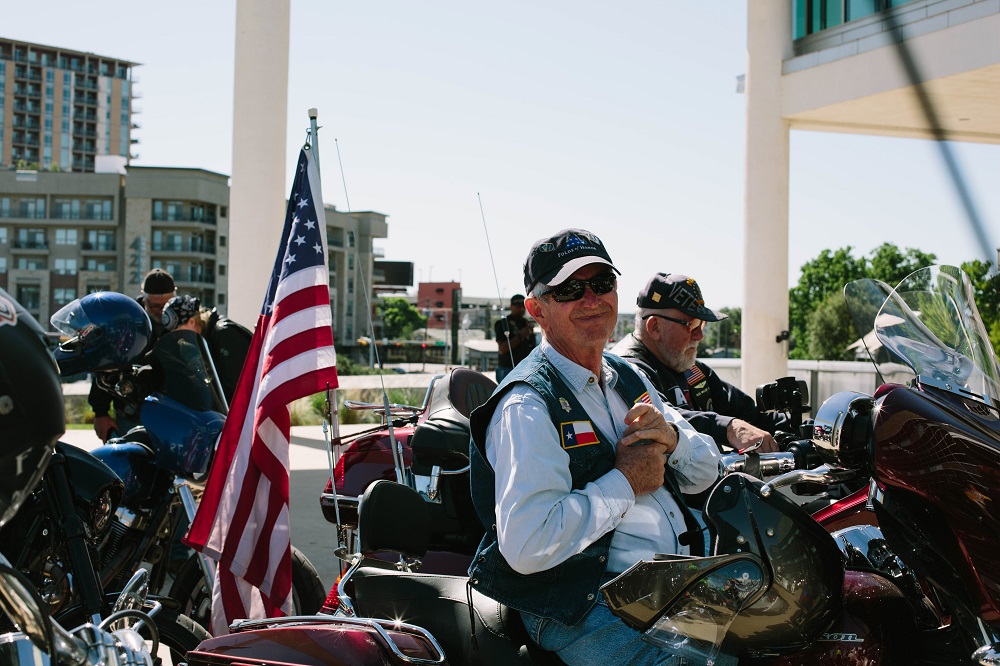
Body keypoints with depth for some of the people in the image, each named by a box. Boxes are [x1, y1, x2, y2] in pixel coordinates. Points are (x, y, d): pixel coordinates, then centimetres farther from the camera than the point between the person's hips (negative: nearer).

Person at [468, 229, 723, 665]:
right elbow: (526, 546, -25)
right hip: (584, 608, -8)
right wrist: (625, 482, -16)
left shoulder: (628, 378, 16)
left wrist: (671, 438, -4)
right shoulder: (528, 404, -14)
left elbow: (704, 473, 19)